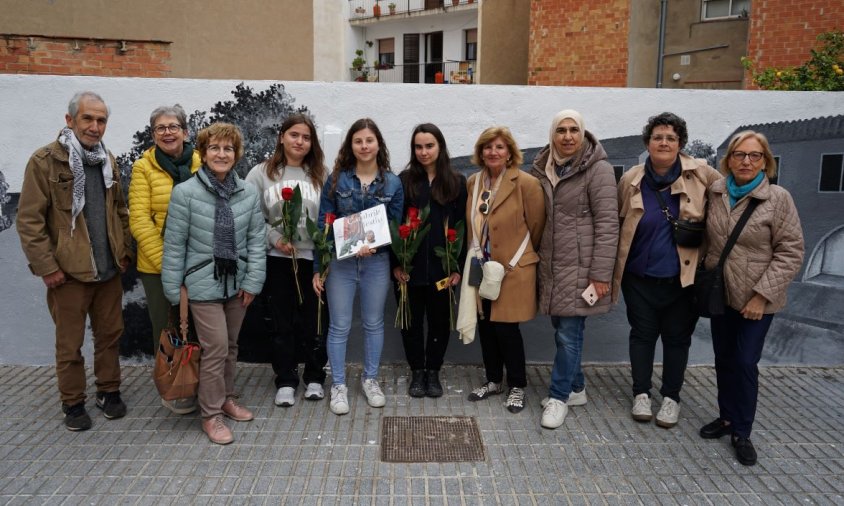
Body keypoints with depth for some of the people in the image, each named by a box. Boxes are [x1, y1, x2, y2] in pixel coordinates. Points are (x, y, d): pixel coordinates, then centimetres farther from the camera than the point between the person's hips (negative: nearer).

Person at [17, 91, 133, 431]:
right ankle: (73, 403, 24)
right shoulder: (45, 161, -9)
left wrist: (125, 250, 9)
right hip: (68, 272, -5)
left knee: (110, 334, 14)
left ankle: (108, 391, 30)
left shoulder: (107, 160, 10)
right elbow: (29, 220, -10)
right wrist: (46, 266, -13)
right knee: (70, 343, 8)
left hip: (109, 269, 5)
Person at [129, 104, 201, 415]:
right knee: (166, 328, 11)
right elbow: (139, 220, -8)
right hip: (157, 265, -2)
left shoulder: (202, 163, 2)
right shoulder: (143, 167, -3)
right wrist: (164, 261, -15)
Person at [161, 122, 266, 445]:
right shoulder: (185, 192, -11)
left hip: (237, 283, 4)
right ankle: (211, 414, 11)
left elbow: (256, 239, 3)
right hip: (203, 284, -4)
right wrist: (174, 290, -6)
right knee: (215, 347, -6)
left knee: (231, 345, 16)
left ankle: (227, 398, 36)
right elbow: (174, 244, -8)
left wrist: (252, 281, -2)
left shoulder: (249, 193, 0)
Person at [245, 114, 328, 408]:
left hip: (314, 258, 1)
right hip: (277, 260, -1)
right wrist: (275, 239, -15)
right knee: (282, 322, 9)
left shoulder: (321, 175, 5)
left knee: (313, 321, 9)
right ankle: (285, 381, 22)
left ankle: (314, 378, 26)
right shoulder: (261, 173, 1)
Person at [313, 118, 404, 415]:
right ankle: (338, 385, 20)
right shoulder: (336, 180, -1)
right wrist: (317, 268, -5)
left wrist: (374, 244, -20)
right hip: (339, 262, -1)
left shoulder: (393, 183, 1)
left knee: (374, 323, 13)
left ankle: (370, 379, 31)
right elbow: (323, 224, -1)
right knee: (339, 326, 5)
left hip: (377, 262, 1)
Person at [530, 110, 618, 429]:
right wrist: (536, 257, 11)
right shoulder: (543, 169, 9)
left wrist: (601, 274, -15)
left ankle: (559, 396, 10)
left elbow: (607, 224, -12)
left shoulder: (598, 169, -8)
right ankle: (576, 388, 28)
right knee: (562, 328, 11)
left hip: (579, 266, -5)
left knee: (569, 333, -3)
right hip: (551, 264, 6)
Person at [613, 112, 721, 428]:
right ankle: (641, 393, 29)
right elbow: (618, 223, 6)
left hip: (682, 277, 0)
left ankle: (671, 397, 30)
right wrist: (614, 268, 4)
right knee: (642, 334, 12)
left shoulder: (701, 174, -8)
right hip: (640, 277, 1)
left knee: (677, 337, 12)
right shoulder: (631, 180, -4)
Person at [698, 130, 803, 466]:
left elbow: (790, 252, -10)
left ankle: (742, 432, 17)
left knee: (746, 363, 0)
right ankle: (727, 417, 33)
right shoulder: (714, 193, 0)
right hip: (720, 293, 4)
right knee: (724, 360, 14)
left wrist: (762, 294, -15)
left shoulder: (778, 199, -11)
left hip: (756, 298, -4)